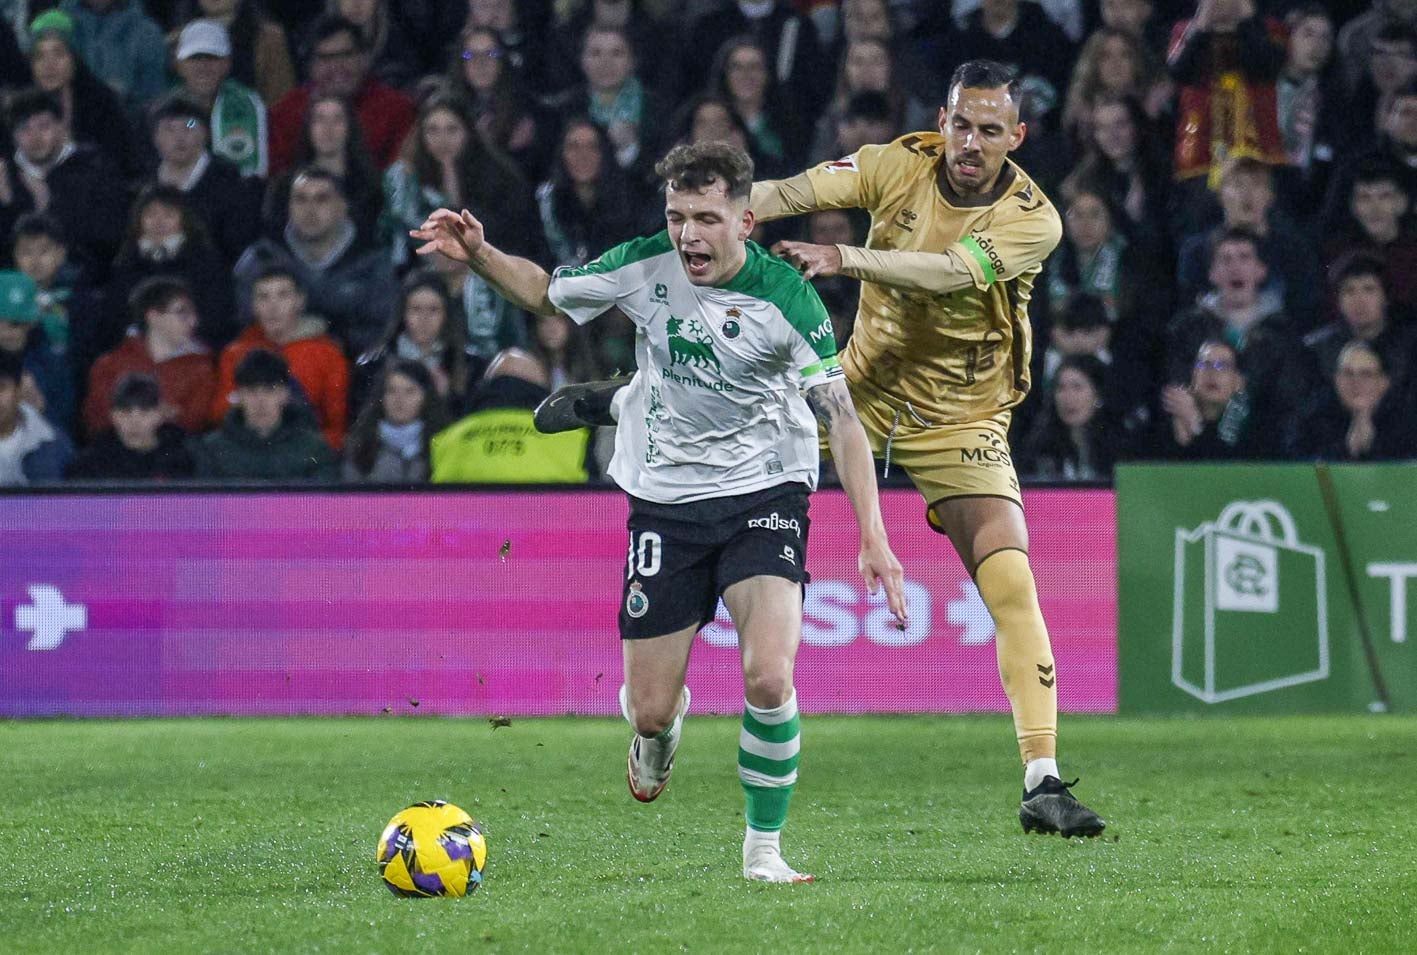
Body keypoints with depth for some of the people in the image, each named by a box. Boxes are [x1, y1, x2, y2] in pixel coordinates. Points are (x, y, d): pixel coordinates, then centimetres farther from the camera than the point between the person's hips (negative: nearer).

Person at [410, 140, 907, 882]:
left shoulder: (786, 298, -16)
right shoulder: (645, 267, -8)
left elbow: (842, 415, -14)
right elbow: (545, 292, 11)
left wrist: (872, 536, -20)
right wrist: (476, 255, -8)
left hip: (762, 494, -3)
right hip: (664, 500, 3)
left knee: (768, 680, -23)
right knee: (648, 709, 3)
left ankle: (764, 849, -3)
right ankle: (661, 730, 43)